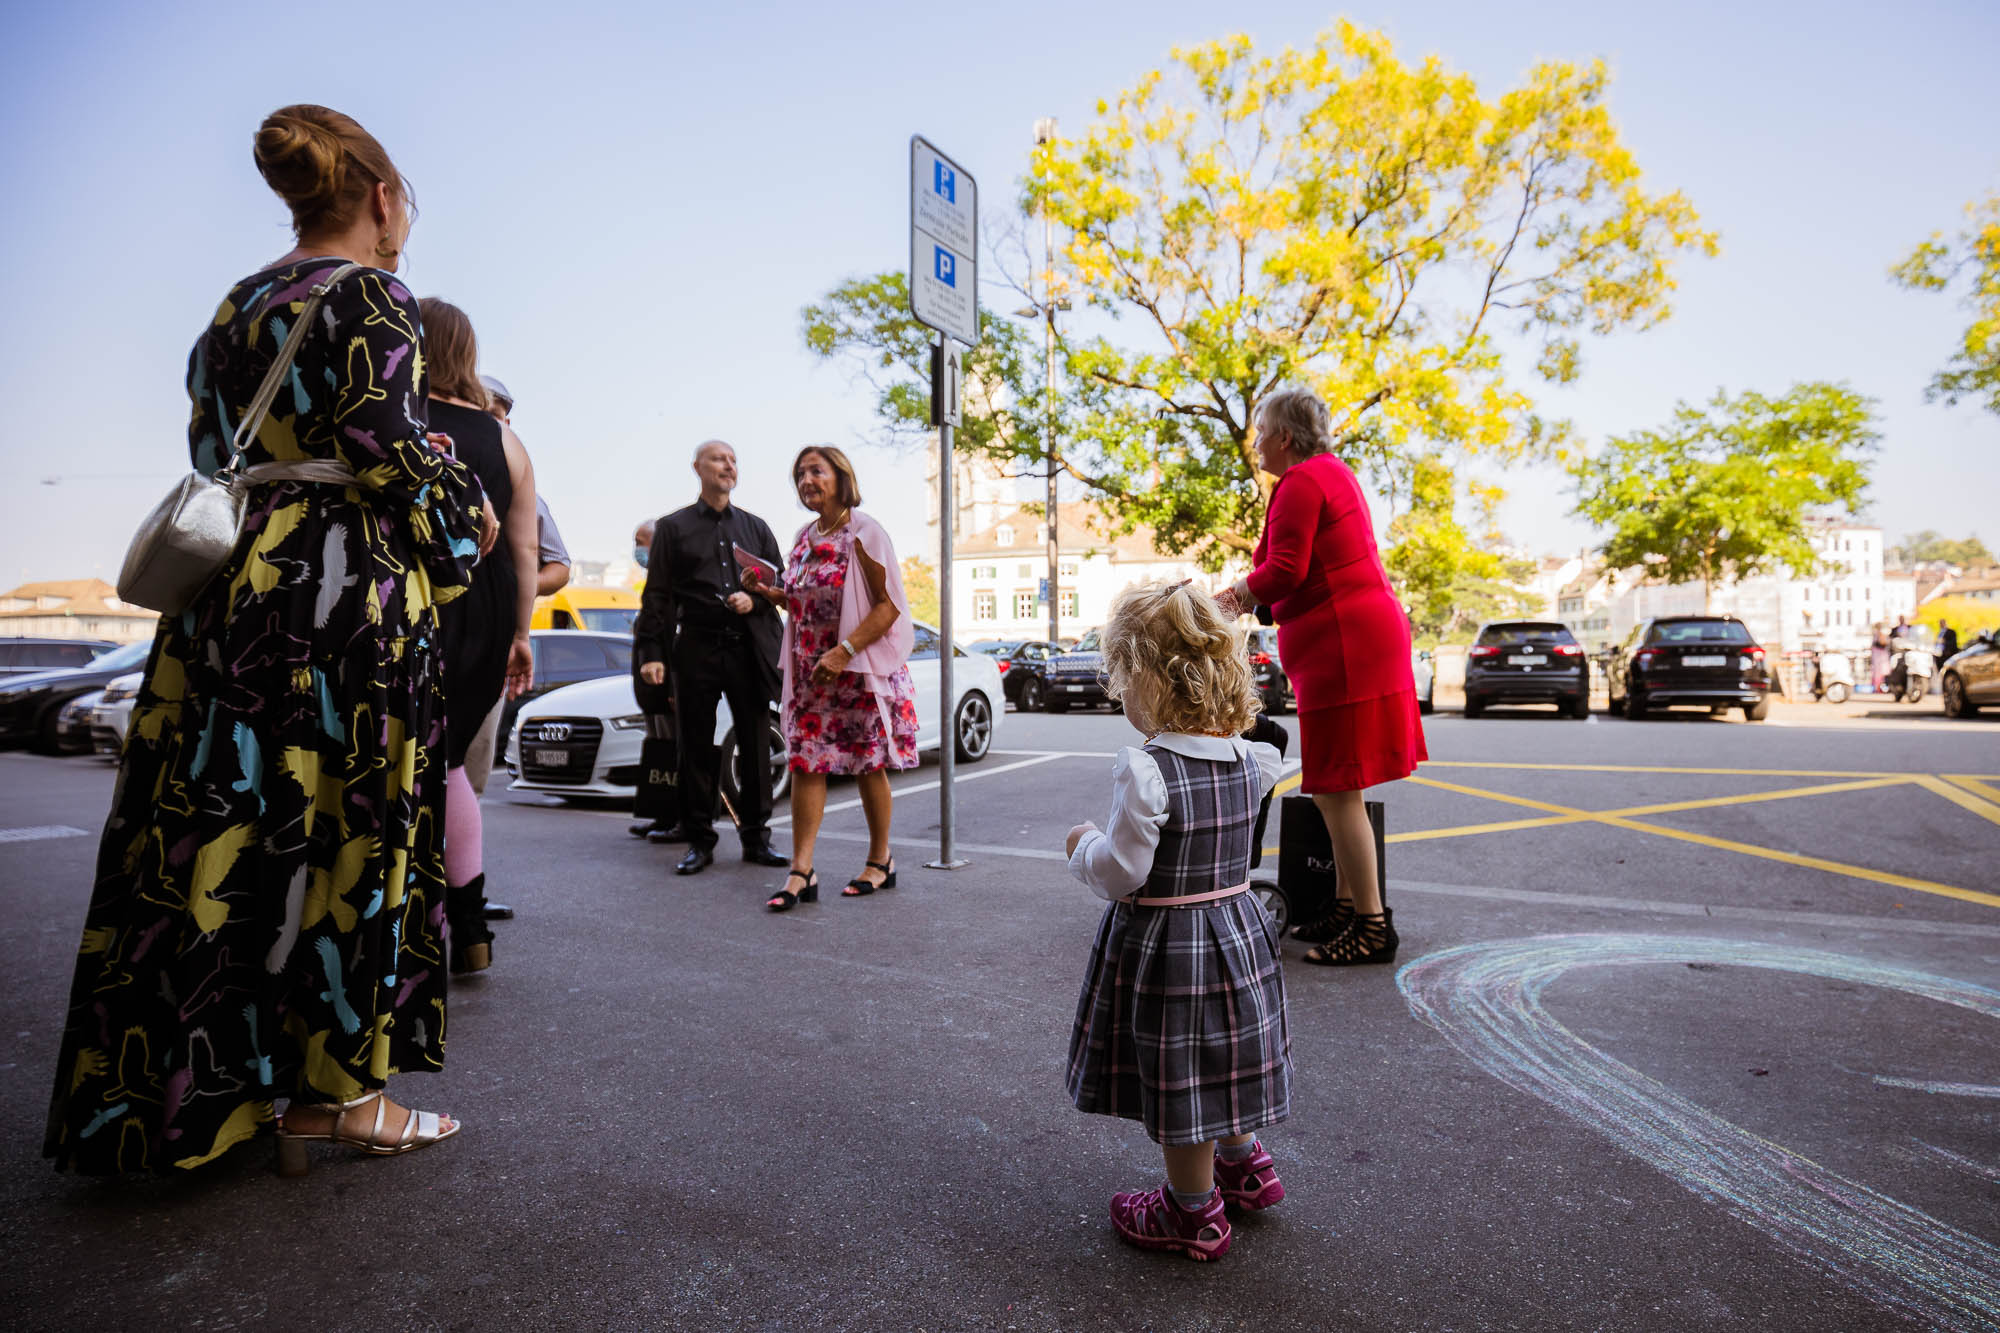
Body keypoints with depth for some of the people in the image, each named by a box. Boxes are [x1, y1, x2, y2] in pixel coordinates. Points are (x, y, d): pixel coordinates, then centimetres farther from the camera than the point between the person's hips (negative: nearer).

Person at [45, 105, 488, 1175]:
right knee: (344, 832, -2)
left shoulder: (232, 308, 20)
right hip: (344, 597, -8)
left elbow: (215, 454, 19)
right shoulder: (372, 297, -4)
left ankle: (179, 1088, 20)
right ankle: (334, 1093, 7)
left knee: (217, 829, 10)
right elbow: (389, 448, -13)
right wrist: (465, 514, 2)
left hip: (224, 587, 8)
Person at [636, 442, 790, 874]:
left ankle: (756, 838, 12)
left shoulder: (755, 527, 18)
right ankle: (699, 841, 11)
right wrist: (651, 652, -5)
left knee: (755, 745, 2)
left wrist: (755, 600, -4)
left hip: (748, 648, 2)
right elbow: (656, 596, 4)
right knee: (696, 748, 1)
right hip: (696, 649, -2)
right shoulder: (673, 527, 11)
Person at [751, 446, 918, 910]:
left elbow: (890, 604, -15)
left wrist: (844, 651, -23)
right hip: (811, 671, 6)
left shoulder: (863, 533, -10)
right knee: (806, 762, -1)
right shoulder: (804, 537, 11)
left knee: (868, 765, 4)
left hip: (861, 668, -6)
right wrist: (773, 594, 2)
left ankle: (880, 861, 20)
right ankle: (802, 872, 1)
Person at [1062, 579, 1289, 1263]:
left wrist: (1084, 846, -4)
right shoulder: (1248, 759, -5)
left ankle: (1194, 1214, 29)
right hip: (1238, 928, 7)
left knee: (1177, 1081, 12)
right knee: (1218, 1063, 28)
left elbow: (1121, 874, -24)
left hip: (1164, 943, -7)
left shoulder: (1145, 769, -26)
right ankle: (1244, 1163, 47)